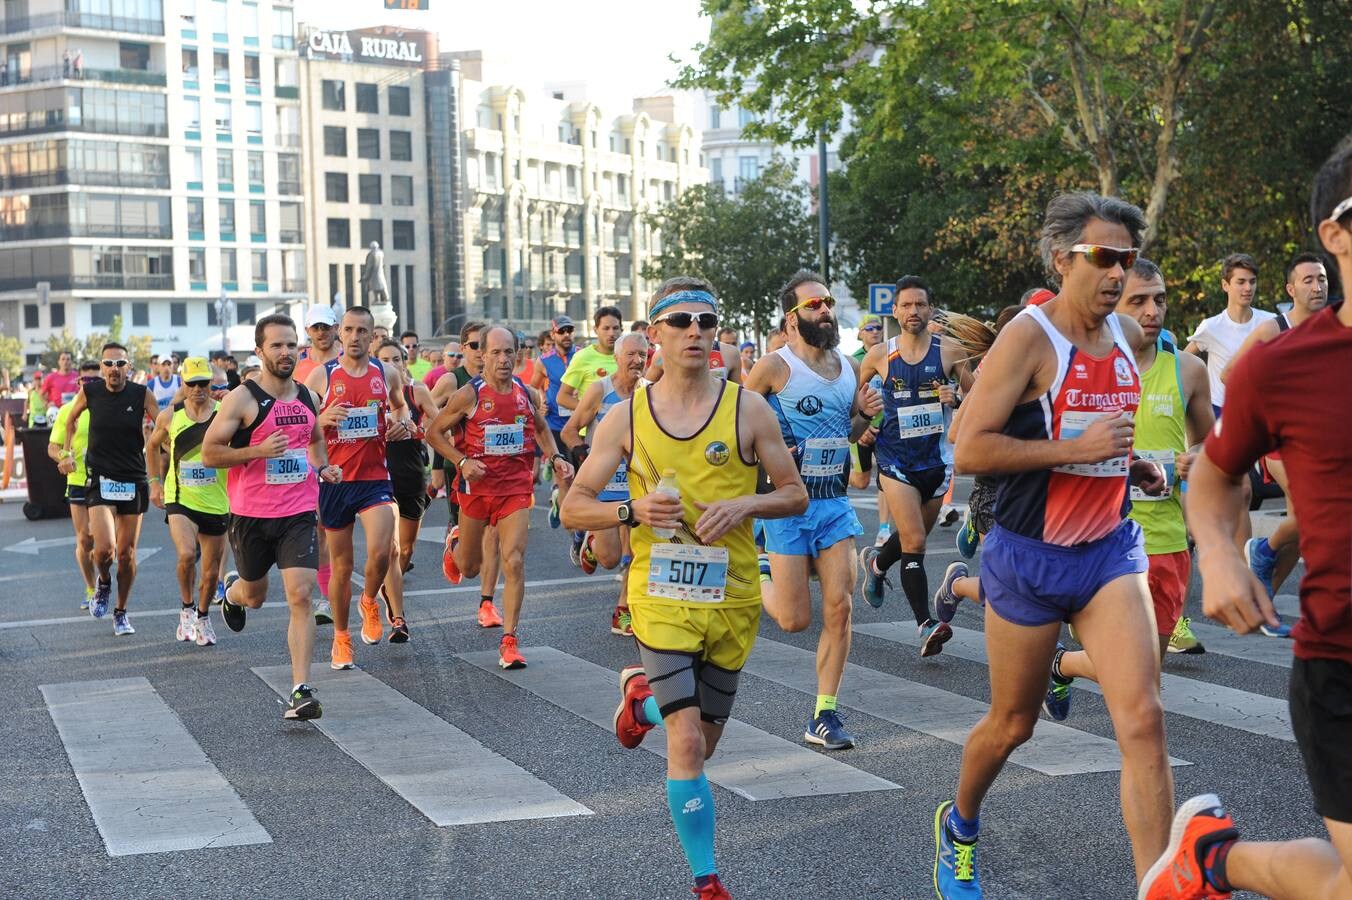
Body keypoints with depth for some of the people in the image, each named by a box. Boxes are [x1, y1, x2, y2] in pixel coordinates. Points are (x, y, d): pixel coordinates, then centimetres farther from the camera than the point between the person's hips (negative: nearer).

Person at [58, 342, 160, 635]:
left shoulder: (141, 394, -6)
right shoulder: (89, 392, -3)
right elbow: (71, 419, 16)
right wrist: (67, 453, 9)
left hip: (134, 482, 1)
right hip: (100, 480, -1)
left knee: (127, 553, 7)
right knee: (104, 549, -17)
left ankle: (121, 612, 26)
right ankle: (103, 583, 18)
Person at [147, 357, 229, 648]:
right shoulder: (169, 416, 0)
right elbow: (152, 446, 18)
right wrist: (155, 482, 14)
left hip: (216, 503, 1)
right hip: (180, 500, -1)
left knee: (211, 570, 9)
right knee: (186, 554, -25)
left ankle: (203, 617, 36)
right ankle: (186, 608, 1)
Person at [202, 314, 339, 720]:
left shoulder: (307, 397, 8)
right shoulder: (243, 399, -9)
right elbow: (209, 453, -10)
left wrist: (323, 467, 7)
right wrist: (259, 451, -22)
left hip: (299, 514, 2)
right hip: (252, 515, -2)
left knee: (301, 597, -12)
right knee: (255, 595, 17)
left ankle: (301, 691, -11)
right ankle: (233, 590, 57)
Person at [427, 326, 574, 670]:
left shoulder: (528, 394, 2)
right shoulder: (469, 395, -10)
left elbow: (541, 428, 21)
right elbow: (434, 432, -3)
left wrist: (555, 457, 5)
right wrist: (462, 462, -15)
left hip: (516, 487, 1)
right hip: (477, 484, -1)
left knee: (513, 561, -13)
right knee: (469, 568, 14)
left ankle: (509, 640, -6)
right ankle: (455, 543, 53)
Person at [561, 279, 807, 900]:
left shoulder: (747, 408, -2)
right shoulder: (627, 416, -1)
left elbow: (796, 495, 3)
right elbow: (574, 508, 1)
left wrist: (745, 505, -17)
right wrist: (634, 511, -18)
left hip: (733, 598, 2)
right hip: (661, 597, -2)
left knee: (702, 743, 16)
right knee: (687, 743, -13)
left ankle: (641, 696, 49)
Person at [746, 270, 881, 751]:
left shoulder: (850, 367, 9)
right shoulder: (774, 366, -9)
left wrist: (866, 413, 1)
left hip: (835, 502, 5)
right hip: (789, 503, -5)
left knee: (839, 608, -2)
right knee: (795, 620, -3)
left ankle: (824, 715, 8)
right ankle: (760, 580, 31)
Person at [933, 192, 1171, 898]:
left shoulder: (1128, 335, 6)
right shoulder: (1029, 337, -15)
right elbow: (968, 449, -21)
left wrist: (1130, 465, 7)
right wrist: (1078, 449, -25)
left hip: (1110, 549, 5)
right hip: (1030, 557, -4)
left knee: (1143, 719, -12)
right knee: (1013, 724, 13)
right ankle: (958, 826, 43)